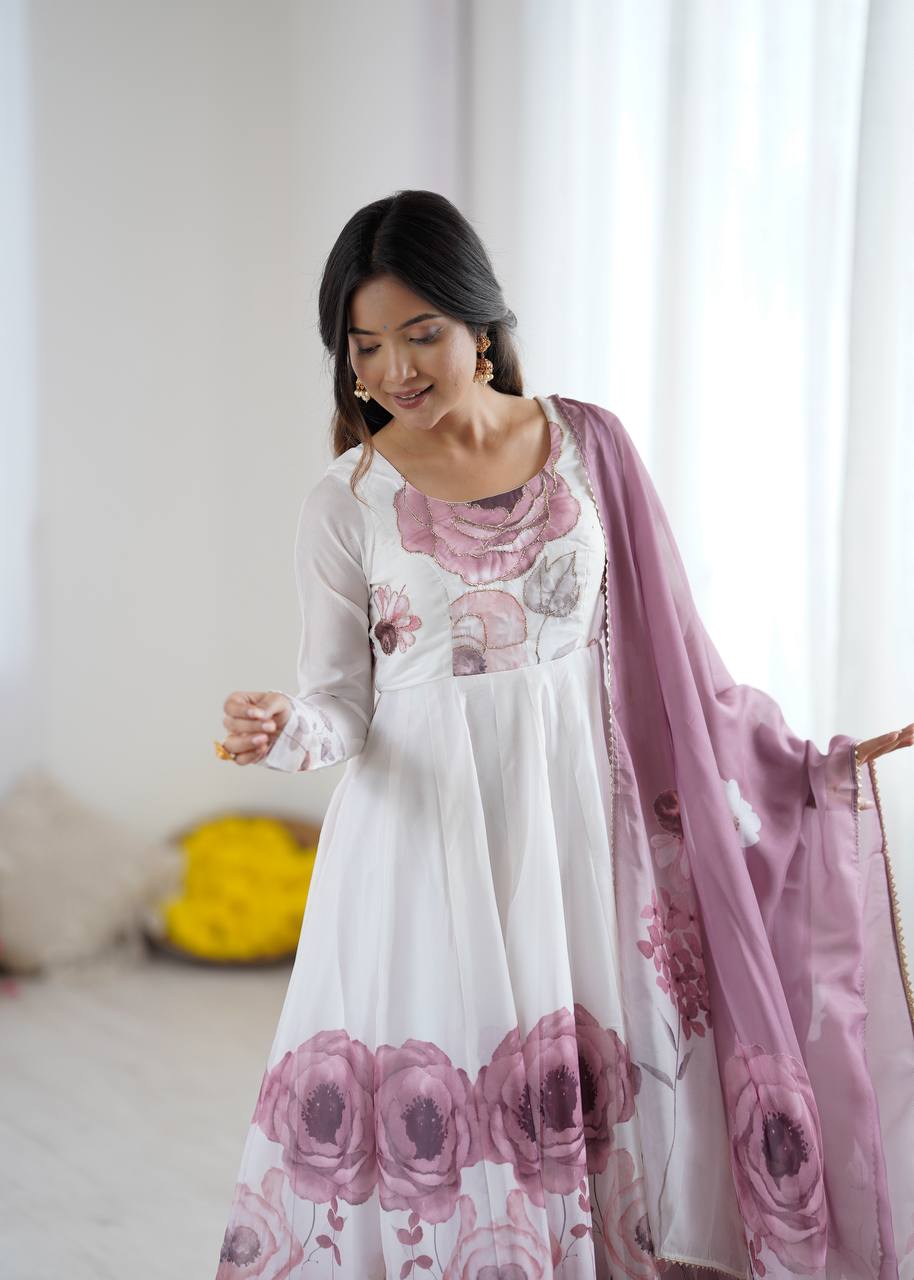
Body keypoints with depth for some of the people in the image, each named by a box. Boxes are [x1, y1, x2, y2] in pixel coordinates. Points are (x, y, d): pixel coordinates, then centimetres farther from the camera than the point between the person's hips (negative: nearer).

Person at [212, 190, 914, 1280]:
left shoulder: (586, 446, 1)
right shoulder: (345, 504, -3)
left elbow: (652, 649, 6)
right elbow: (341, 703, -2)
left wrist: (812, 766, 7)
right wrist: (283, 729, -25)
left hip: (573, 812, 1)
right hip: (426, 831, -1)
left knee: (583, 1088, 5)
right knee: (425, 1108, 1)